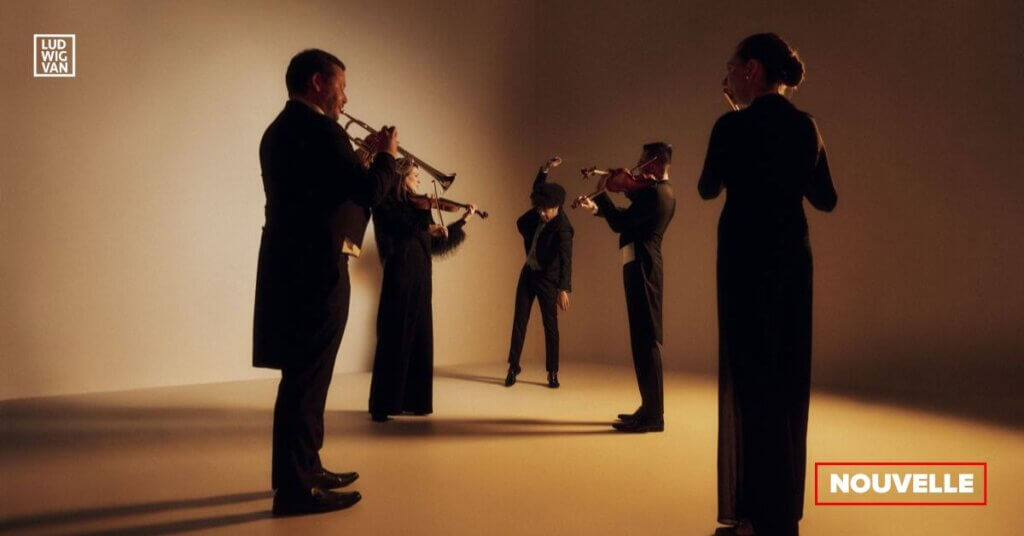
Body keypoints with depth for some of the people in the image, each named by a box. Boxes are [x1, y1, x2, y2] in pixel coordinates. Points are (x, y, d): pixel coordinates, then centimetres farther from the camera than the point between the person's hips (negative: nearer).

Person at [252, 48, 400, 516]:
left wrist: (363, 155, 17)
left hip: (294, 265, 10)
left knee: (304, 375, 18)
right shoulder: (317, 128, -14)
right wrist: (386, 155, -1)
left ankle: (302, 469, 30)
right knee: (307, 377, -4)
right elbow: (369, 189, -18)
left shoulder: (282, 128, 18)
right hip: (313, 269, -10)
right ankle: (295, 487, 5)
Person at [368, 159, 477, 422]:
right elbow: (402, 227, -23)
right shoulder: (386, 205, -4)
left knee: (419, 339, 8)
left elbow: (435, 244, 17)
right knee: (395, 340, -5)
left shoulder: (418, 206, 14)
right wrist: (427, 226, -30)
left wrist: (462, 221, 16)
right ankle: (383, 405, 2)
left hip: (420, 279, 7)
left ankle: (413, 400, 17)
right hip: (400, 277, -7)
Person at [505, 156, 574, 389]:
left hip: (547, 278, -6)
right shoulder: (540, 211, -7)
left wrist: (564, 289, -45)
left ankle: (553, 372, 8)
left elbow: (566, 259, -34)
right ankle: (513, 367, 12)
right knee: (519, 320, 6)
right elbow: (538, 189, 13)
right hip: (528, 272, 6)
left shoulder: (563, 227, -25)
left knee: (550, 325, -1)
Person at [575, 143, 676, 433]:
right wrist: (596, 207, 17)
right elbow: (629, 216, 24)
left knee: (645, 340, -8)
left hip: (642, 268, -10)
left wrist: (602, 192, -6)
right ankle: (650, 409, 21)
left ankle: (652, 415, -5)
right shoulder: (662, 191, 17)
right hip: (645, 267, 10)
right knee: (645, 339, 13)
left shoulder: (654, 192, -15)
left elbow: (620, 224, -16)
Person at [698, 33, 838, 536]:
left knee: (752, 374, 1)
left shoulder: (734, 125, -11)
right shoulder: (805, 126, 6)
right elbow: (826, 199, 14)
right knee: (787, 376, 13)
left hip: (747, 258, -6)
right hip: (792, 258, 6)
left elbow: (708, 189, 4)